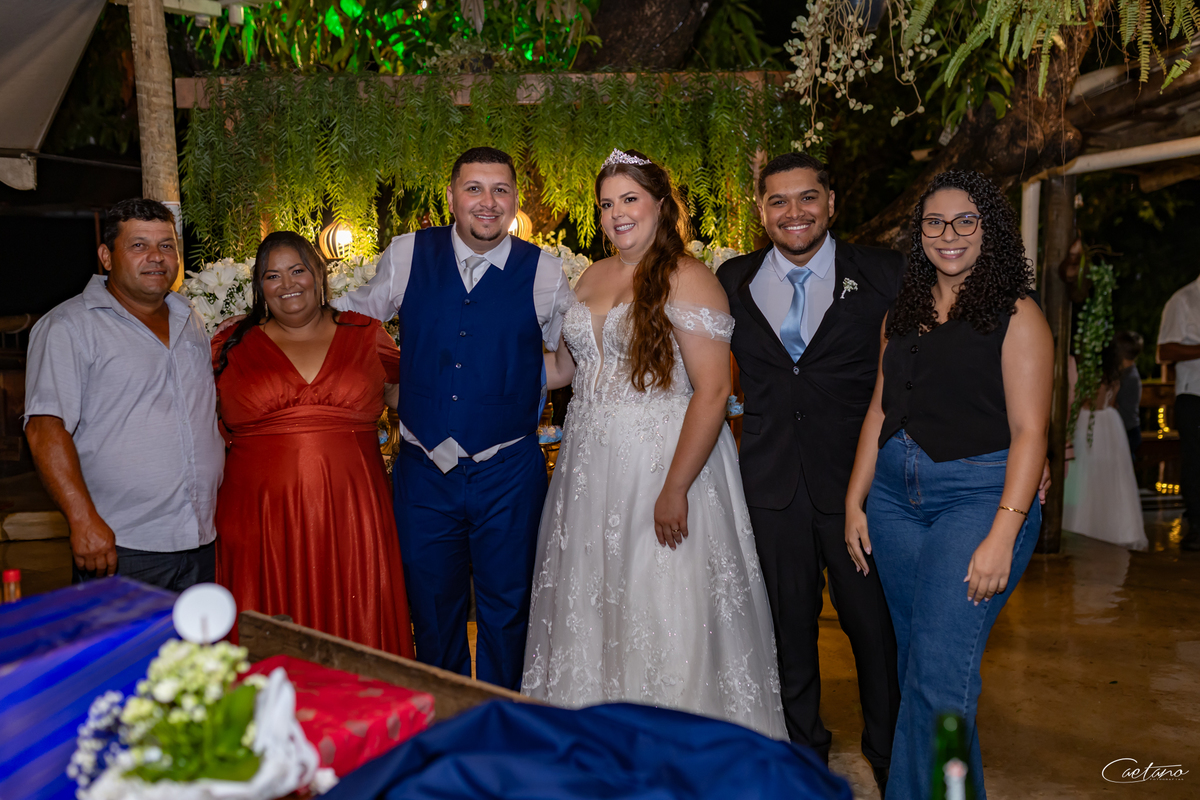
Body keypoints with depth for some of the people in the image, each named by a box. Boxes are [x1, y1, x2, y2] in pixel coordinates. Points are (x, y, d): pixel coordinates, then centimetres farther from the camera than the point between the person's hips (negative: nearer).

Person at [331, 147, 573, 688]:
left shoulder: (545, 272, -4)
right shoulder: (406, 256, -1)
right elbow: (360, 310, 16)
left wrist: (521, 388, -2)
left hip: (509, 475, -1)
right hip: (424, 470, 2)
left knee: (505, 612, 13)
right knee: (431, 609, 17)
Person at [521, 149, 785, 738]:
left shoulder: (686, 279, -10)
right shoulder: (592, 277, 12)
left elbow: (712, 390, -17)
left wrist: (675, 489, -22)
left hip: (664, 462, -7)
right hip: (590, 466, 7)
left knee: (666, 612, 0)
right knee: (591, 606, 13)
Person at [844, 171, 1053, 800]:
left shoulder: (1016, 314, -3)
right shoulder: (903, 313, 14)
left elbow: (1029, 430, -8)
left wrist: (1003, 535, -17)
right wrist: (855, 500, 10)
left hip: (980, 495, -6)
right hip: (895, 495, 6)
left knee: (938, 671, -11)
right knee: (914, 660, 11)